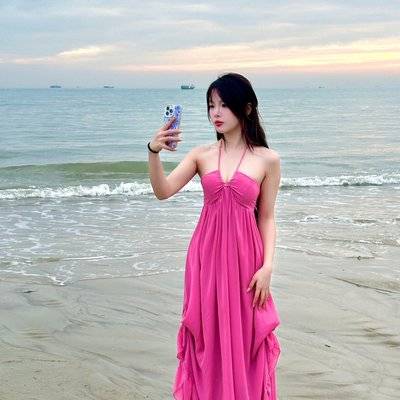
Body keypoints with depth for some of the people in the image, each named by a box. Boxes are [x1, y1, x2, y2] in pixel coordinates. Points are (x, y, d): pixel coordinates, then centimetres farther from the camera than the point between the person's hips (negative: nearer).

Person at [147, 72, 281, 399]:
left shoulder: (267, 160, -2)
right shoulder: (201, 155, 3)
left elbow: (267, 218, 0)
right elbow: (163, 191, -10)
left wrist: (267, 266, -8)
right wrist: (154, 152, -25)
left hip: (244, 257, -2)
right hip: (207, 256, 2)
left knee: (245, 340, 7)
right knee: (207, 338, 9)